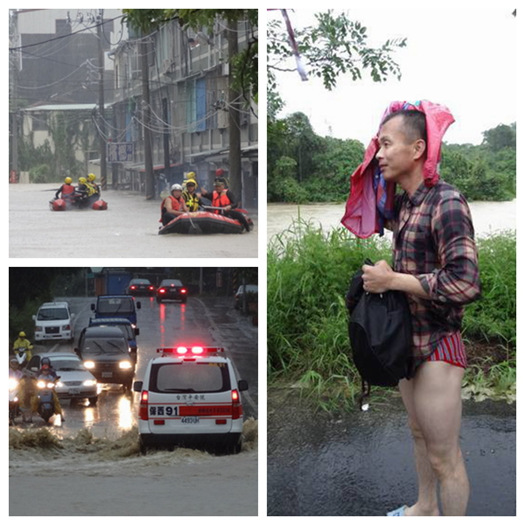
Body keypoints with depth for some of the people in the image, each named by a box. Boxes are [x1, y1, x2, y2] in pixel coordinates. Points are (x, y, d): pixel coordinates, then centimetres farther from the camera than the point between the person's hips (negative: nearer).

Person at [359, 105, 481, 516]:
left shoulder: (446, 202, -21)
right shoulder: (403, 202, 5)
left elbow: (465, 284, -30)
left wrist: (391, 280, -23)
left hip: (437, 348, -9)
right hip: (408, 340, 9)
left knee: (444, 456, 0)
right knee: (419, 435, 25)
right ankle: (425, 509, 41)